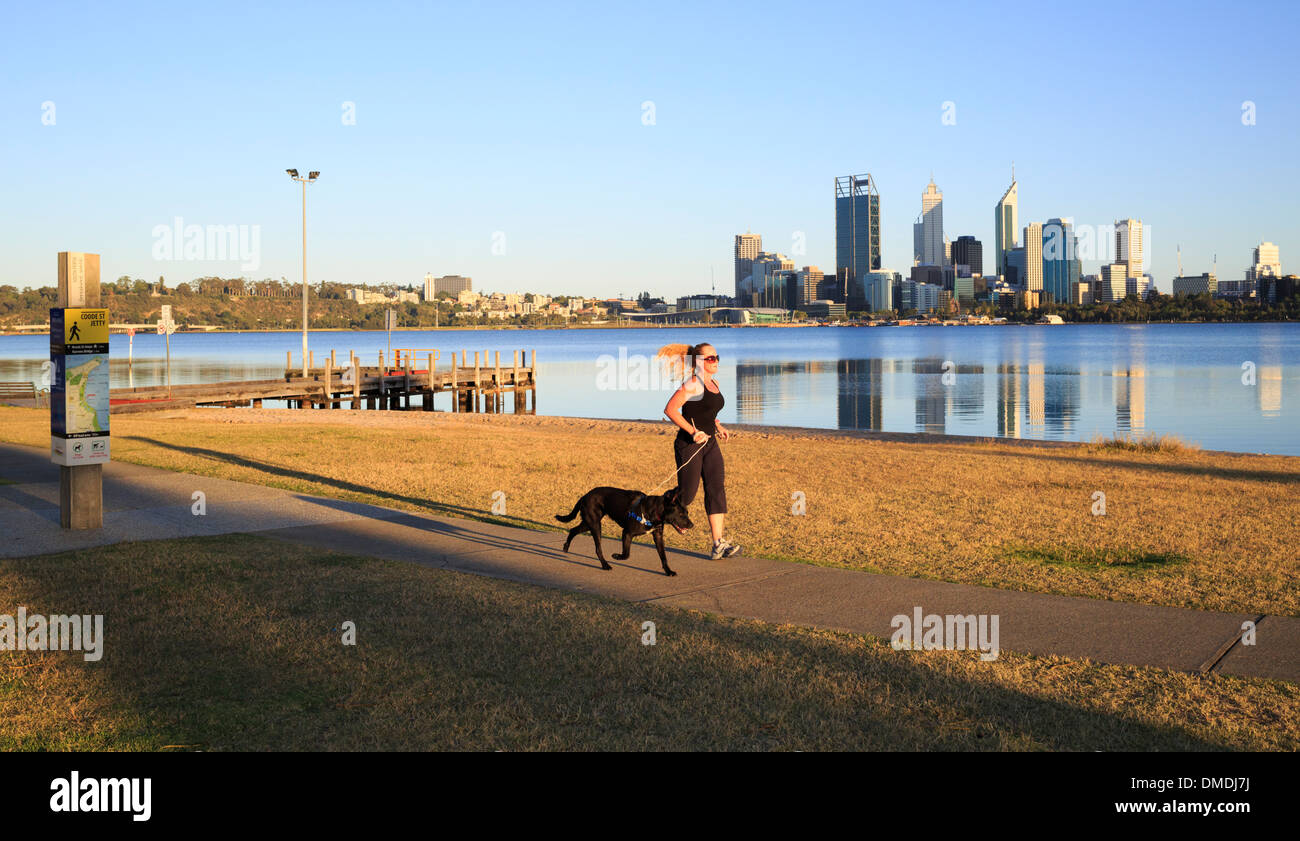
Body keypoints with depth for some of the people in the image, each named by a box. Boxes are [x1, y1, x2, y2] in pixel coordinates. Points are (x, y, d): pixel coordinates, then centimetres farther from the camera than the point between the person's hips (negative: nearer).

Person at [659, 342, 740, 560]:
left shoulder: (715, 384, 13)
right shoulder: (693, 384, -14)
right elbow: (670, 409, -21)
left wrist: (718, 427, 12)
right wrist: (693, 431, -24)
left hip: (709, 444, 8)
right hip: (689, 444, -7)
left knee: (717, 489, -6)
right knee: (686, 495, -2)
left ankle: (719, 544, -11)